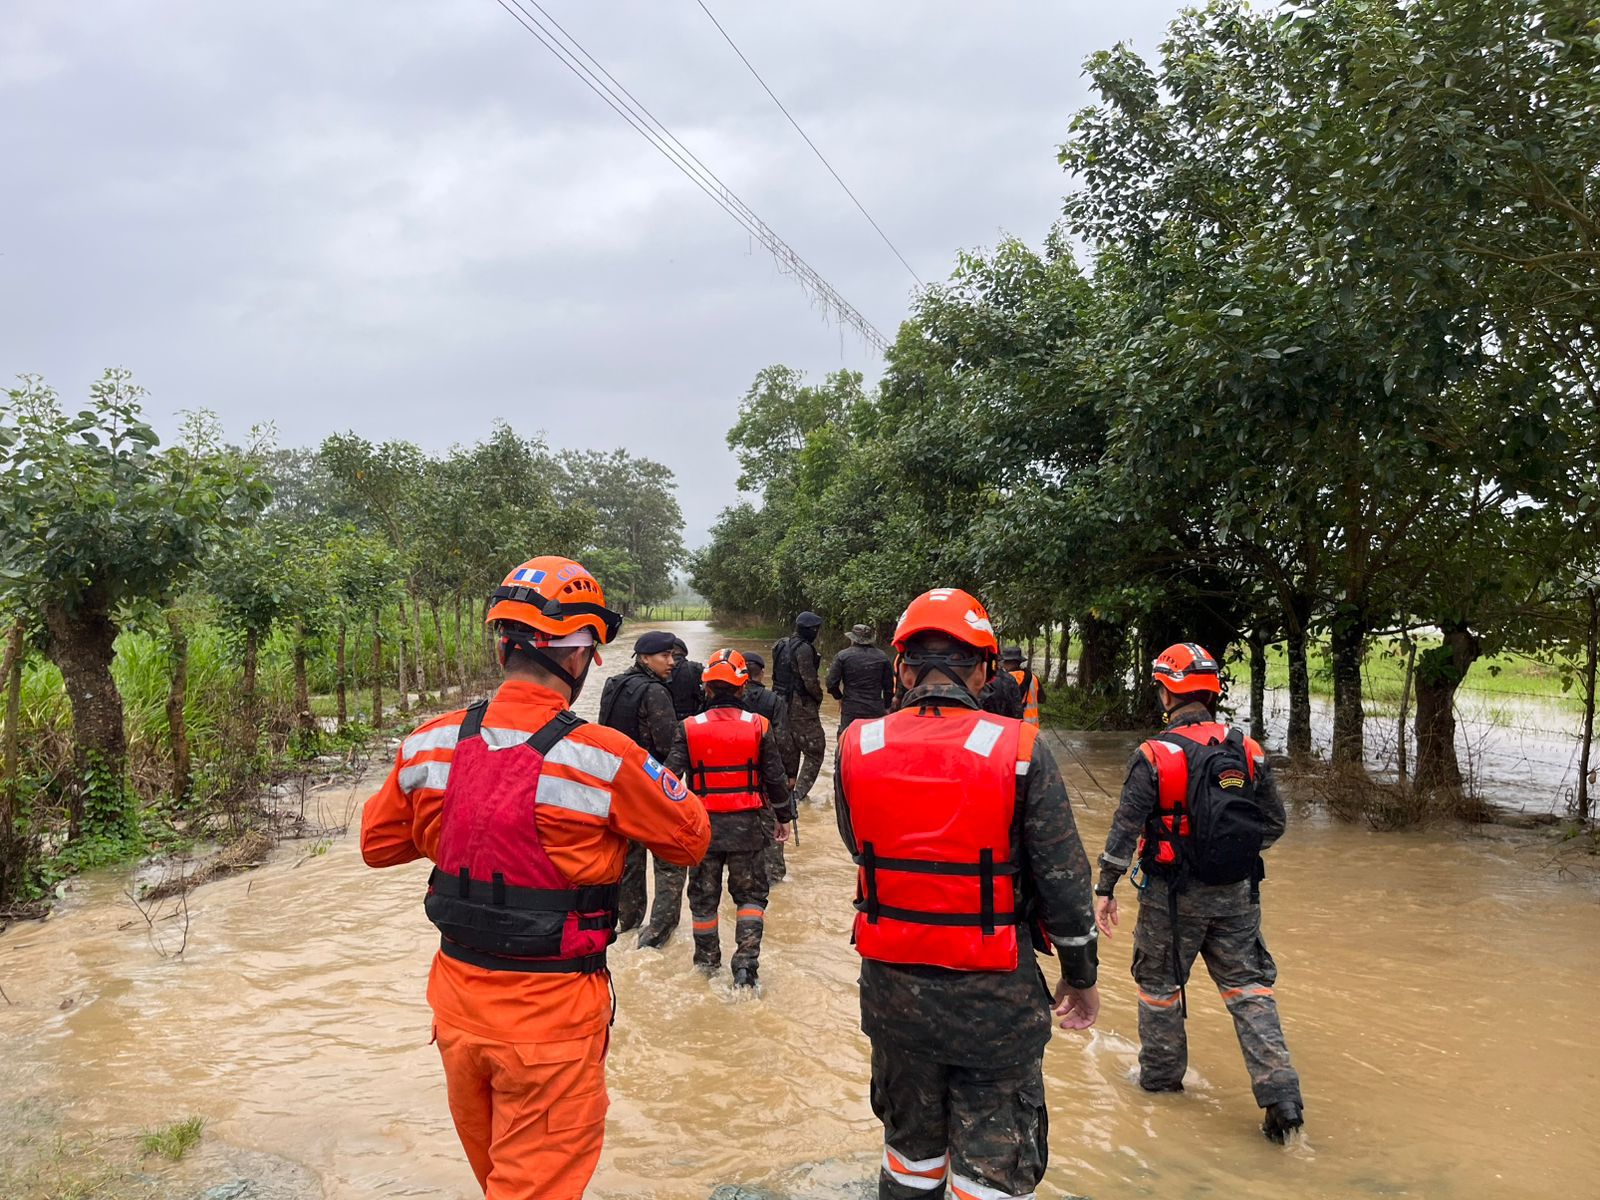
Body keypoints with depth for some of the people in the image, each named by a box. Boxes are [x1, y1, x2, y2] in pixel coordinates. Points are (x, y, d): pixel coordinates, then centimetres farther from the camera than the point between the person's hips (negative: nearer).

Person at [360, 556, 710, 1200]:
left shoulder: (429, 746, -6)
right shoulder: (603, 759, -22)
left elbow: (377, 844, 9)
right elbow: (692, 839, -7)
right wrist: (657, 784, 9)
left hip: (457, 1003, 6)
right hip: (551, 1017, -5)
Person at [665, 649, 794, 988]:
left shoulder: (689, 729, -6)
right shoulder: (759, 727, -6)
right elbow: (775, 777, -2)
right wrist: (784, 817, 11)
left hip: (702, 825, 1)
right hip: (746, 826, 0)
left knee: (703, 896, 17)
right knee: (751, 894, 13)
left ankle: (706, 963, 29)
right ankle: (746, 964, 0)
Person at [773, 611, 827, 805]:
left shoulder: (782, 645, 10)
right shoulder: (804, 649, -18)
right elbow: (810, 681, -21)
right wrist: (819, 697, -2)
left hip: (782, 702, 9)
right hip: (801, 705, -9)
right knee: (815, 750, 1)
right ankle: (800, 793, -3)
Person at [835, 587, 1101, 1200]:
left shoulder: (856, 747, -8)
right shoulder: (1019, 750, -15)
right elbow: (1063, 879, -9)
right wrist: (1080, 976, 5)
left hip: (892, 983, 3)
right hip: (993, 995, -3)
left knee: (911, 1146, 24)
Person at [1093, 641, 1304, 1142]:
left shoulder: (1154, 756, -15)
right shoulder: (1247, 751, -2)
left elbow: (1125, 829, -15)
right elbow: (1275, 822, 6)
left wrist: (1105, 888, -7)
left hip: (1174, 895, -3)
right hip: (1237, 894, 4)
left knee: (1160, 984, 15)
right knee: (1247, 987, 12)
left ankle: (1160, 1075, 30)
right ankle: (1280, 1092, 5)